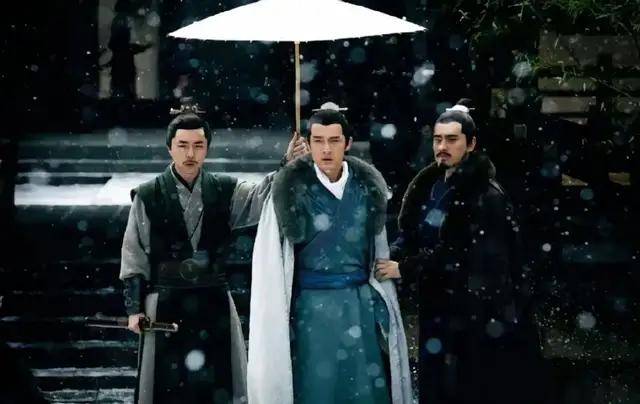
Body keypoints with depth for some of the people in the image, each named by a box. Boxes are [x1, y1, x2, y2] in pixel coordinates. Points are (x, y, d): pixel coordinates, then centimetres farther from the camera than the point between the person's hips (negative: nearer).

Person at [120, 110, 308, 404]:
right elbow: (134, 256, 1)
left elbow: (261, 199, -13)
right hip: (166, 305, -2)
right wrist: (134, 308, -2)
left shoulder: (224, 191, 3)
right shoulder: (148, 196, -2)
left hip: (214, 303, 2)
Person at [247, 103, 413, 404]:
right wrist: (275, 317, -8)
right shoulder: (290, 189, -7)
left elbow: (380, 253, 10)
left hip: (359, 303, 3)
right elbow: (269, 266, -5)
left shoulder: (368, 187, 2)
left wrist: (382, 304, 8)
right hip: (310, 305, -3)